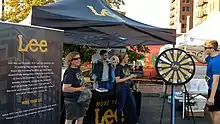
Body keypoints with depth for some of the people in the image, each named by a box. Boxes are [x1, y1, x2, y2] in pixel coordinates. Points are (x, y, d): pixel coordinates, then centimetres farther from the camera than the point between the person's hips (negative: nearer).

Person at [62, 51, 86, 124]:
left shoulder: (78, 70, 7)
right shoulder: (69, 72, -21)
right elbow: (65, 88, -27)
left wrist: (84, 88, 6)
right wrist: (79, 89, -20)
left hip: (80, 98, 9)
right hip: (71, 100, -9)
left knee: (80, 118, 18)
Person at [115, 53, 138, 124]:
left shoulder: (127, 66, 9)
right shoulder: (118, 67, -13)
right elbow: (117, 80, -19)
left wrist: (132, 76, 4)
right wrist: (129, 77, -17)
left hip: (128, 87, 8)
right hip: (121, 88, -7)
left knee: (133, 105, 10)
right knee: (121, 106, 4)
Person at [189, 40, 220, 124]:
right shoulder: (210, 57, 2)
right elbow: (202, 61, 25)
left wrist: (211, 97, -31)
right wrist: (193, 55, 6)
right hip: (212, 88, 10)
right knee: (210, 108, 21)